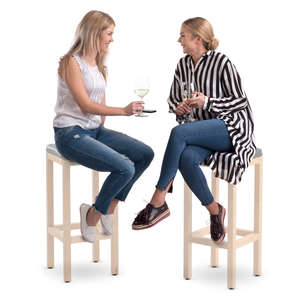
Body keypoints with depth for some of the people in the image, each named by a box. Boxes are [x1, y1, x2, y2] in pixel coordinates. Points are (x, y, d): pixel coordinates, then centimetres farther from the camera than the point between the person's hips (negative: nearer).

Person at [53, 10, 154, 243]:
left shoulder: (99, 65, 15)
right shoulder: (72, 62, -11)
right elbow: (85, 105, -19)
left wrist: (103, 129, 3)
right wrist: (123, 111, -29)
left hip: (95, 130, 8)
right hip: (71, 134, -8)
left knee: (145, 154, -8)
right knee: (125, 168, -25)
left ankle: (109, 208, 4)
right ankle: (92, 214, -3)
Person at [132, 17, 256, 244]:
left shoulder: (221, 62, -7)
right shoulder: (183, 66, 12)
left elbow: (240, 101, -6)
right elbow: (173, 99, 22)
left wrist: (207, 102, -19)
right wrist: (178, 107, -2)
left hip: (232, 127, -6)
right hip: (201, 128, 6)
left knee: (178, 132, -32)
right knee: (186, 157, -31)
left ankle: (159, 201, -28)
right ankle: (214, 211, -14)